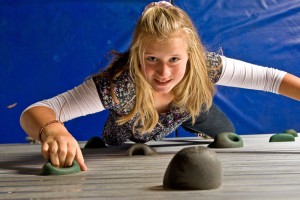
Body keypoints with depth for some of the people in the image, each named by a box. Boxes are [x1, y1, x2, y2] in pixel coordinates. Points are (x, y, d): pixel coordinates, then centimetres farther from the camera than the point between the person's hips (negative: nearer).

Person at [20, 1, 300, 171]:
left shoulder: (204, 67, -40)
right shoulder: (118, 84, -50)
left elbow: (269, 77, -31)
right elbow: (34, 112, -54)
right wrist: (52, 131, -78)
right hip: (126, 143, -2)